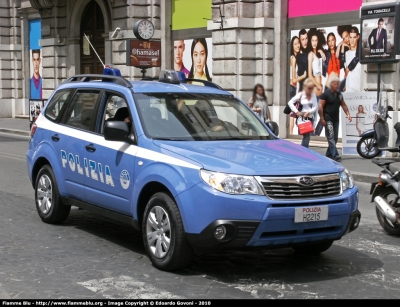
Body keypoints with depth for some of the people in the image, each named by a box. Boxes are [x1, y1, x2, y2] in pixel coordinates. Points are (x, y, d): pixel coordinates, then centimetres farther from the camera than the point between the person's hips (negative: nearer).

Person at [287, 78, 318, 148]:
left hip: (310, 117, 4)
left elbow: (315, 107, 0)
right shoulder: (300, 95, -5)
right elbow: (290, 102, -8)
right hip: (302, 118, -4)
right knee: (306, 136, -10)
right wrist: (296, 111, -16)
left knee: (307, 136, 6)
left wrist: (309, 112, -16)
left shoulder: (313, 95, 5)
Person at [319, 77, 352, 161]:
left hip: (336, 119, 7)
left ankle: (329, 154, 18)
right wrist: (322, 118, -16)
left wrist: (348, 114, 7)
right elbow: (320, 106, -10)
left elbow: (343, 105, 21)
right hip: (328, 119, -7)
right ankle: (335, 155, -22)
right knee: (331, 137, -15)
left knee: (335, 138, 9)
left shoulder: (339, 95, 13)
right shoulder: (326, 94, -7)